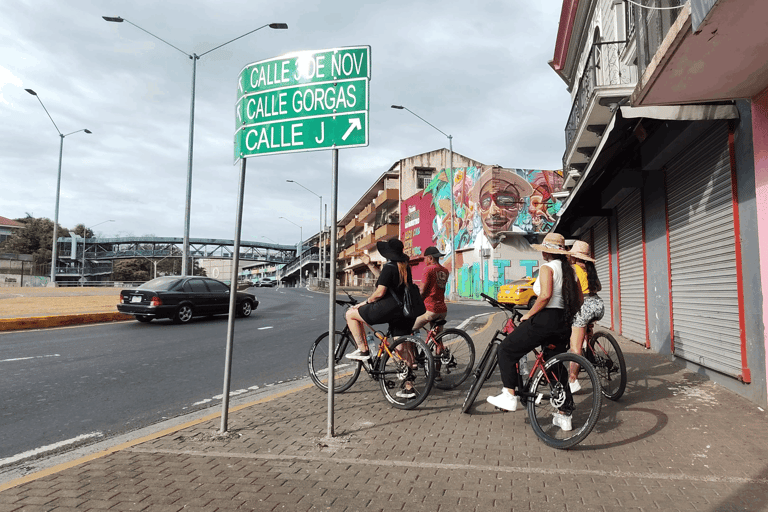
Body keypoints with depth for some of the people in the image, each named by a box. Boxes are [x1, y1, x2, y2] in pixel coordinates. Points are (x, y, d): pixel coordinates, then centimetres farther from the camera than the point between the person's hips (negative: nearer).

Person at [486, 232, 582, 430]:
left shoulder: (547, 268, -10)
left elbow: (545, 295, -25)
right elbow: (579, 300, 14)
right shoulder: (570, 270, 14)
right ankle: (564, 416, 20)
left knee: (506, 349, 4)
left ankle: (509, 396, 1)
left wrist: (529, 314, -14)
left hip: (545, 319, -8)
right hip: (564, 323, 8)